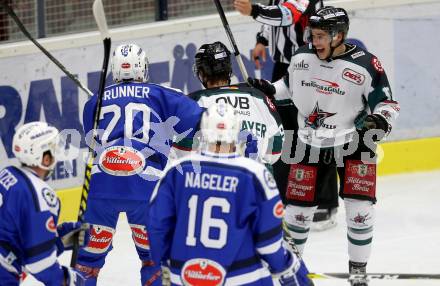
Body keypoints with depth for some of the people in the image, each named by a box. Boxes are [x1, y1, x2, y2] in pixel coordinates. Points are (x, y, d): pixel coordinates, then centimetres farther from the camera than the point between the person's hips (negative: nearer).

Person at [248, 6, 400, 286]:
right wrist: (269, 89, -3)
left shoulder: (365, 65, -18)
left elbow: (388, 103, -10)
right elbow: (289, 85, 15)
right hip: (310, 145, 3)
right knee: (298, 207, 7)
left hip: (353, 144, -3)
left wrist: (380, 120, -29)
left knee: (359, 208, -13)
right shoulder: (302, 58, -5)